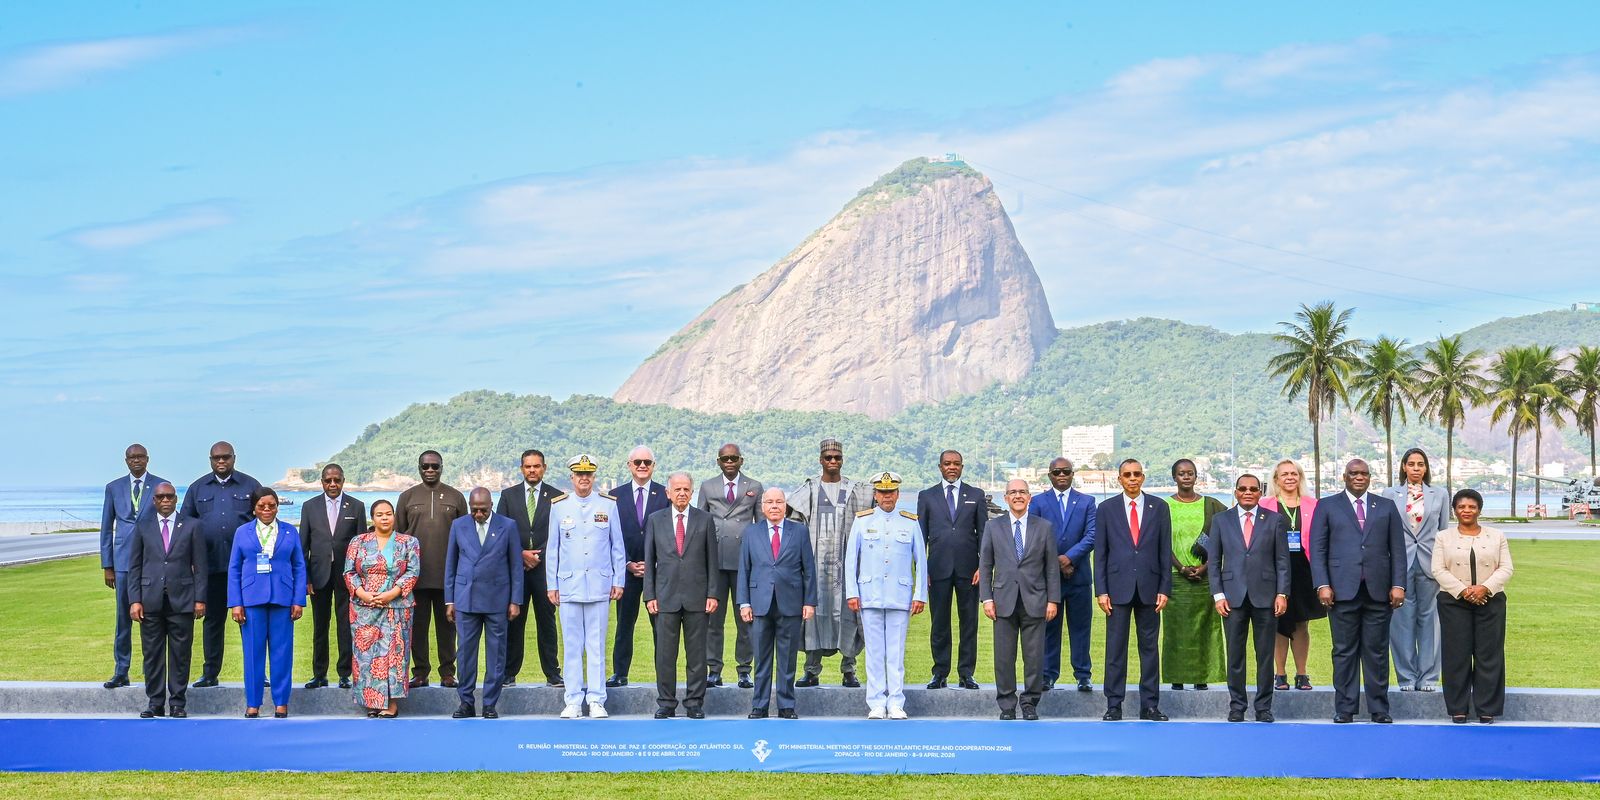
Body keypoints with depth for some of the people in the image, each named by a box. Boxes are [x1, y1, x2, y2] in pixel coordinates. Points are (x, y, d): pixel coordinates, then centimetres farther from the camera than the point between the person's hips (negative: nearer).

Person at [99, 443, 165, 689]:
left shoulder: (161, 485, 5)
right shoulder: (114, 488, 10)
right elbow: (106, 528, 12)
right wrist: (107, 565, 7)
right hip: (124, 560, 1)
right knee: (123, 616, 3)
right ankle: (120, 672, 8)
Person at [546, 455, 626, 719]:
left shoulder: (608, 505, 6)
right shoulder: (559, 506, 7)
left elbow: (617, 546, 8)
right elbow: (553, 549, 9)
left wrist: (618, 581, 4)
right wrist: (552, 585, 6)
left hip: (599, 585, 0)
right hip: (568, 585, 1)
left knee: (597, 645, 1)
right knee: (571, 645, 3)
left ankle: (596, 700, 6)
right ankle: (573, 702, 8)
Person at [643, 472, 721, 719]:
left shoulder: (704, 520, 6)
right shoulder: (655, 520, 8)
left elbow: (712, 560, 6)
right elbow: (649, 561, 8)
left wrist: (713, 594, -1)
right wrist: (649, 595, 1)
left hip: (696, 597, 0)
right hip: (666, 597, 0)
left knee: (697, 653, 3)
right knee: (664, 653, 2)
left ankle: (695, 703, 10)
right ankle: (666, 703, 10)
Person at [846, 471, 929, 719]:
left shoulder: (910, 523, 6)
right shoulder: (862, 521, 6)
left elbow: (921, 561, 7)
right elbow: (850, 558, 7)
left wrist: (920, 595, 1)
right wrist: (852, 593, 0)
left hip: (900, 598, 0)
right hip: (870, 597, 0)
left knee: (897, 652, 1)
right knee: (874, 652, 2)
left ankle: (896, 704, 5)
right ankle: (876, 705, 6)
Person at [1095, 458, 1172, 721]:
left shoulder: (1159, 507, 6)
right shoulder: (1106, 509, 5)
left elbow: (1165, 551, 5)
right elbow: (1100, 553, 4)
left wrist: (1165, 589, -1)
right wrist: (1101, 590, -3)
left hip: (1149, 587, 1)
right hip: (1118, 587, -1)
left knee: (1149, 647, 5)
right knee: (1115, 648, 1)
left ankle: (1150, 705, 11)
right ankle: (1114, 705, 7)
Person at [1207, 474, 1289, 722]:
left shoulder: (1274, 520, 6)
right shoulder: (1221, 520, 8)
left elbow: (1282, 560, 4)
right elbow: (1213, 560, 7)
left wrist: (1282, 593, -4)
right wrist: (1217, 594, -2)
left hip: (1265, 595, 0)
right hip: (1233, 596, 1)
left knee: (1265, 655, 2)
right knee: (1235, 654, 3)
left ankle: (1264, 707, 10)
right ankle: (1236, 706, 11)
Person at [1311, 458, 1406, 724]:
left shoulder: (1386, 507, 13)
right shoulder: (1327, 506, 9)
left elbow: (1397, 549, 9)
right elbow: (1317, 549, 4)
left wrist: (1398, 584, -1)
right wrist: (1322, 585, -6)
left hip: (1378, 591, 1)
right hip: (1342, 590, -1)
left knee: (1377, 652, 4)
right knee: (1344, 651, 1)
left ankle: (1379, 709, 9)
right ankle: (1344, 709, 7)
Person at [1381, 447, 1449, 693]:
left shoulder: (1439, 495, 9)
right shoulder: (1390, 494, 6)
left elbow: (1444, 532, 10)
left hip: (1430, 564, 1)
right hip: (1400, 564, -1)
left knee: (1429, 619, 3)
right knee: (1403, 620, 1)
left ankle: (1428, 677, 9)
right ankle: (1407, 677, 8)